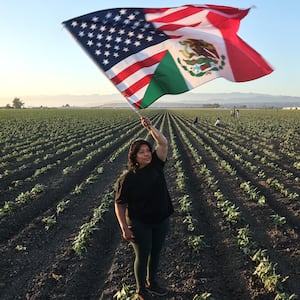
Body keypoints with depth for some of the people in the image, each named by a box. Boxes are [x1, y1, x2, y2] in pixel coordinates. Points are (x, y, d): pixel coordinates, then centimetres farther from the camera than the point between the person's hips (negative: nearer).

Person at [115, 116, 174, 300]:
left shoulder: (156, 165, -7)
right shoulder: (127, 178, -17)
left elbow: (164, 143, -15)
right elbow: (119, 204, -13)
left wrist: (150, 127, -16)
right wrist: (124, 228, -16)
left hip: (161, 221, 5)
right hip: (140, 224, -4)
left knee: (156, 253, 22)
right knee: (143, 257, 10)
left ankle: (152, 282, 46)